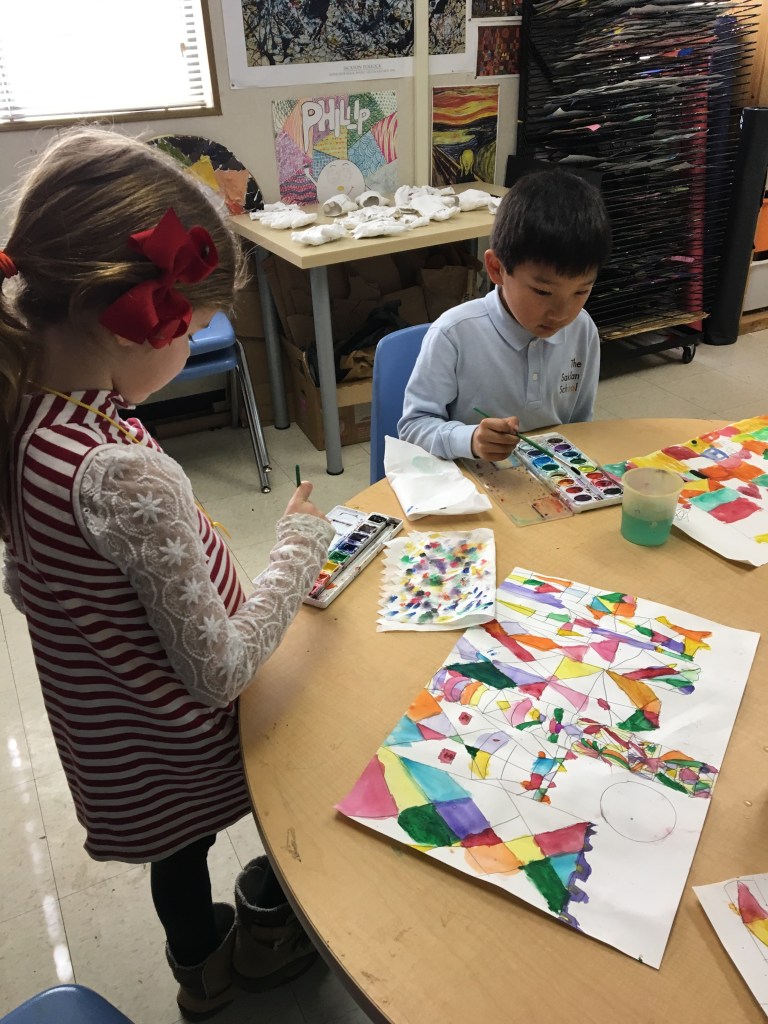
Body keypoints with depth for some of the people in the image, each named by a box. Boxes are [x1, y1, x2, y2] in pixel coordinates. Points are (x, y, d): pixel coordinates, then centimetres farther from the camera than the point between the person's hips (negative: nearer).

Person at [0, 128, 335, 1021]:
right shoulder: (128, 477, -38)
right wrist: (302, 545, -18)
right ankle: (264, 930, 53)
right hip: (172, 734, -6)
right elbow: (221, 670, -29)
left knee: (180, 843, 31)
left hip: (98, 722, 7)